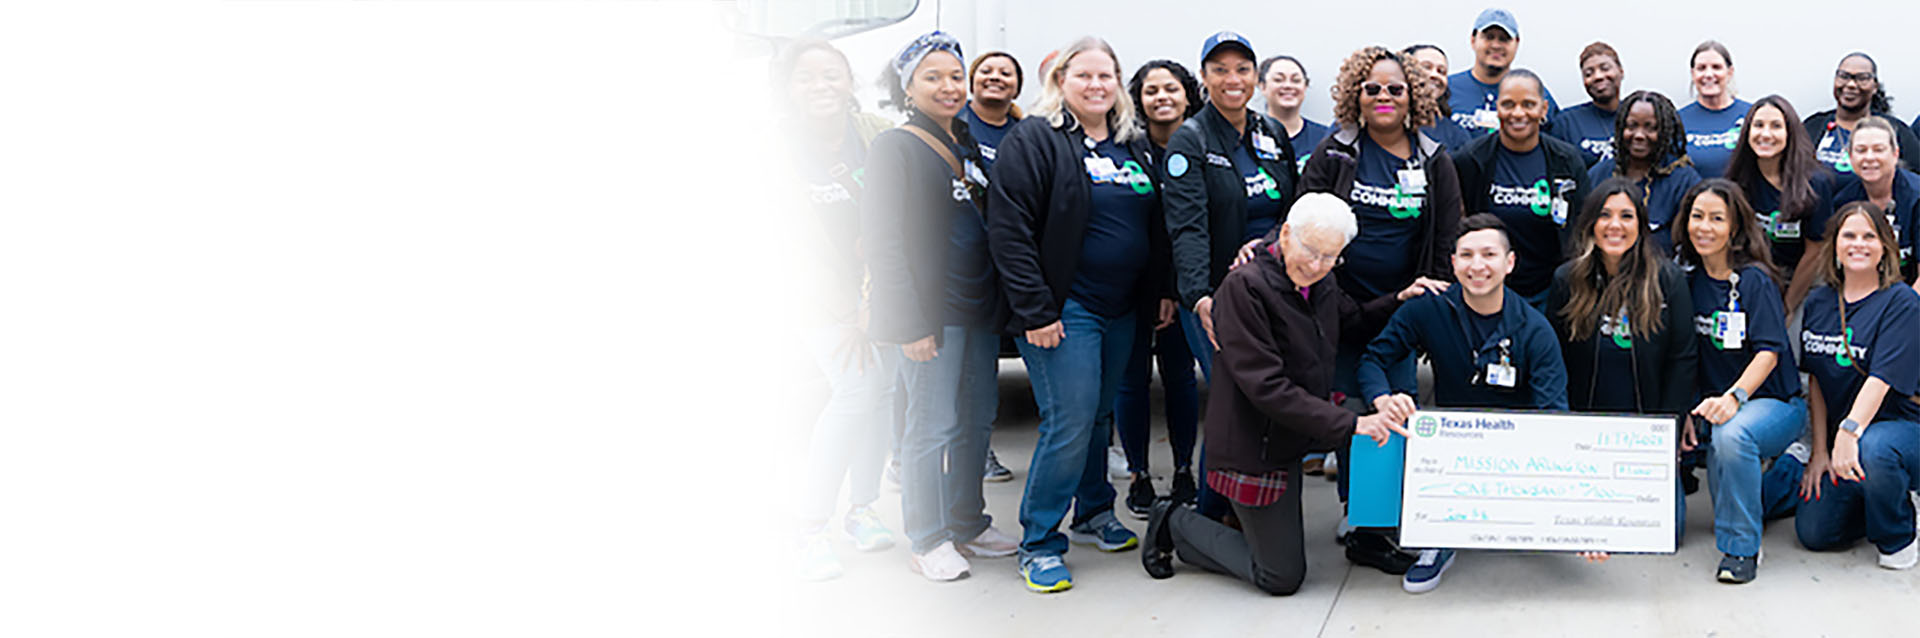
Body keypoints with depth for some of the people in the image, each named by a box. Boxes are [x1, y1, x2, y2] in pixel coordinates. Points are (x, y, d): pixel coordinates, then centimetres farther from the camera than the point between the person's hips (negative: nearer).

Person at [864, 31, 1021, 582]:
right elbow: (884, 241, -12)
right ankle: (928, 540, 7)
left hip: (980, 308, 7)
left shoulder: (968, 148, 16)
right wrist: (911, 324, -18)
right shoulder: (895, 148, -6)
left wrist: (1000, 304, 12)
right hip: (930, 311, -7)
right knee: (935, 424, -4)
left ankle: (968, 524, 24)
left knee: (978, 417, 10)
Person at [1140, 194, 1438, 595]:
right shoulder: (1244, 287, -22)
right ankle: (1177, 525, 16)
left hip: (1301, 428, 8)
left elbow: (1352, 319, 26)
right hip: (1256, 446, -8)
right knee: (1282, 578, 0)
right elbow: (1266, 387, -27)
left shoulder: (1321, 286, 3)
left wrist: (1398, 301, 6)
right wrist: (1350, 424, -30)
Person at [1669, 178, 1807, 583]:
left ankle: (1741, 547, -23)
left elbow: (1768, 352, -18)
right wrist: (1687, 411, -3)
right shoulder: (1689, 281, 7)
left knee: (1731, 434, -36)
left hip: (1774, 401, -7)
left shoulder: (1755, 280, -9)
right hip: (1714, 401, 7)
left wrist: (1735, 396, -35)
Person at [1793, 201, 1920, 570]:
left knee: (1871, 451, -40)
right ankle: (1875, 505, 23)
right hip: (1840, 434, 5)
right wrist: (1820, 451, 1)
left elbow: (1883, 378, -23)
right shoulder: (1818, 303, 6)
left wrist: (1850, 431, -37)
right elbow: (1816, 378, 8)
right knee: (1814, 533, -9)